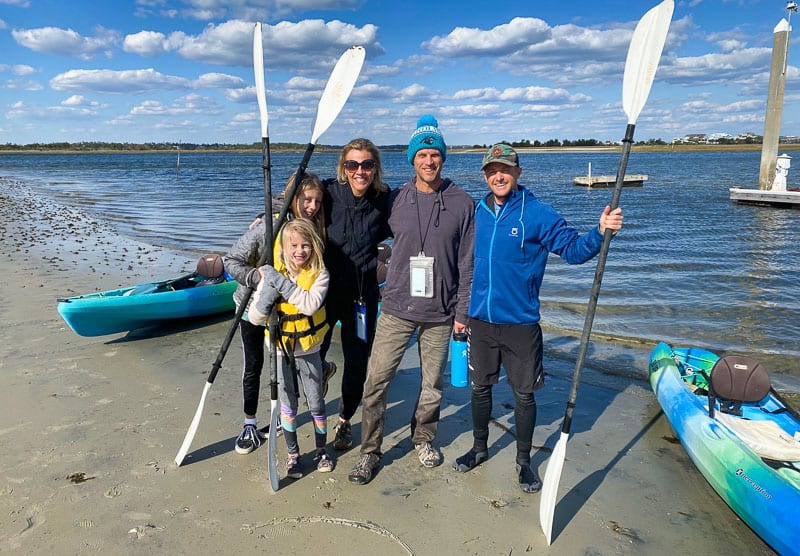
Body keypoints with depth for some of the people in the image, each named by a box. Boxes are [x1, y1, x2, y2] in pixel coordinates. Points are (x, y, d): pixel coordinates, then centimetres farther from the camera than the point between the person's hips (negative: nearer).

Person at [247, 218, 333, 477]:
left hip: (308, 350, -1)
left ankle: (321, 450, 32)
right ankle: (292, 453, 29)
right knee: (288, 404, 12)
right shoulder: (271, 274, -8)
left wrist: (282, 283, -31)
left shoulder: (319, 275, -11)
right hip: (280, 350, 1)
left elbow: (310, 304, -30)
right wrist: (269, 291, -26)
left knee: (316, 402, 11)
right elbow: (255, 317, -11)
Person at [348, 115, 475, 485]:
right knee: (376, 381, 0)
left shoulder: (462, 203, -1)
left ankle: (423, 439, 37)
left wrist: (462, 311, -1)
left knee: (432, 383, 13)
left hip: (440, 314, 0)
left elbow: (467, 263, 1)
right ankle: (370, 451, 17)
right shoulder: (395, 200, 2)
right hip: (396, 309, 1)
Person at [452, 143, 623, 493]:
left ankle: (524, 461, 29)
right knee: (480, 387, 16)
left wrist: (600, 232, -28)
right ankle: (479, 448, 37)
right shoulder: (478, 213, 3)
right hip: (480, 320, 3)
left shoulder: (537, 213, -8)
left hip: (520, 322, -3)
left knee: (524, 394, 9)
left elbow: (572, 249, -10)